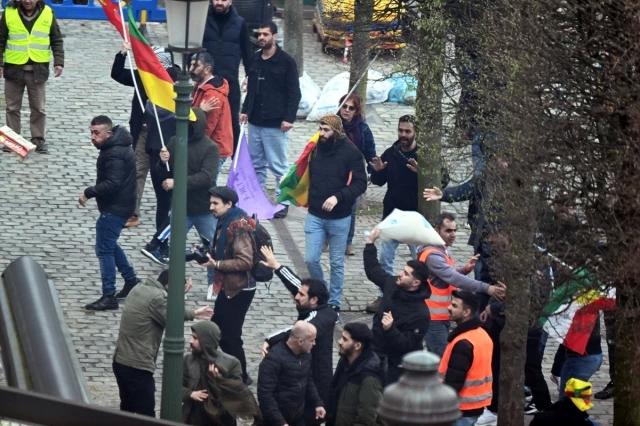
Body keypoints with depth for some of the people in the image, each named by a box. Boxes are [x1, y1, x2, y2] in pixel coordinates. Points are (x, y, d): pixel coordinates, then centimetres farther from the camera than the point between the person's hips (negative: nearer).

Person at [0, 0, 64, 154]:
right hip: (14, 69, 0)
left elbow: (56, 40, 7)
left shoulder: (47, 13, -1)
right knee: (12, 107, 9)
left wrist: (59, 62, -2)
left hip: (37, 70, 0)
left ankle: (38, 140, 15)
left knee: (38, 108, 5)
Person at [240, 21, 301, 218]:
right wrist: (245, 110, 12)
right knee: (256, 163, 12)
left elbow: (294, 93, -8)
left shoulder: (286, 62, -7)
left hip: (275, 124, -6)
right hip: (255, 121, 6)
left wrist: (289, 118, -14)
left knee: (278, 165, -3)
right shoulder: (255, 60, 11)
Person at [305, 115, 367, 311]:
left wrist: (338, 197, -26)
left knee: (337, 263, 7)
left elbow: (360, 184, -14)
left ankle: (334, 302, 19)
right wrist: (310, 199, 8)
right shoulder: (316, 149, 2)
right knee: (311, 259, -1)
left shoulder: (351, 152, -11)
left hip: (339, 218, -3)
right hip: (315, 216, 3)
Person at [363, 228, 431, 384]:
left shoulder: (420, 314, -25)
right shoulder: (392, 285, -3)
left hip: (398, 365, -8)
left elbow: (408, 345, -25)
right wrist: (370, 243, 13)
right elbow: (373, 270, 17)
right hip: (377, 355, 8)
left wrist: (390, 329, -39)